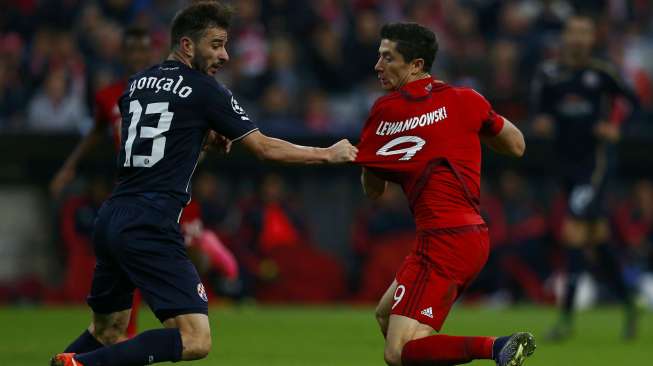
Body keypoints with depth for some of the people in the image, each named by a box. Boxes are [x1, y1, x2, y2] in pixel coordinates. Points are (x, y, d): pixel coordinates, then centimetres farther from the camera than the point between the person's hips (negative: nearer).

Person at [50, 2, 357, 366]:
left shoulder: (137, 83, 16)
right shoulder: (204, 90, -3)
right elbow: (264, 147, 2)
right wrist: (329, 155, 13)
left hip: (110, 219, 8)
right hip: (152, 226, -8)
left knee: (107, 333, 24)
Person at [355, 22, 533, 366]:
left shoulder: (384, 111, -4)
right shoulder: (465, 100, 6)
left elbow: (372, 190, 6)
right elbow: (517, 146, 19)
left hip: (443, 240, -8)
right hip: (474, 232, 8)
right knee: (386, 314, 25)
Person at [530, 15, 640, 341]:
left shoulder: (599, 72, -3)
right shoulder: (547, 74, 4)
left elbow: (626, 98, 10)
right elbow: (540, 121, 10)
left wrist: (614, 126, -6)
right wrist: (541, 124, -13)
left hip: (596, 160, -4)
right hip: (566, 163, 4)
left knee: (573, 233, -15)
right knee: (598, 238, 12)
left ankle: (566, 316, -15)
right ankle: (627, 304, 29)